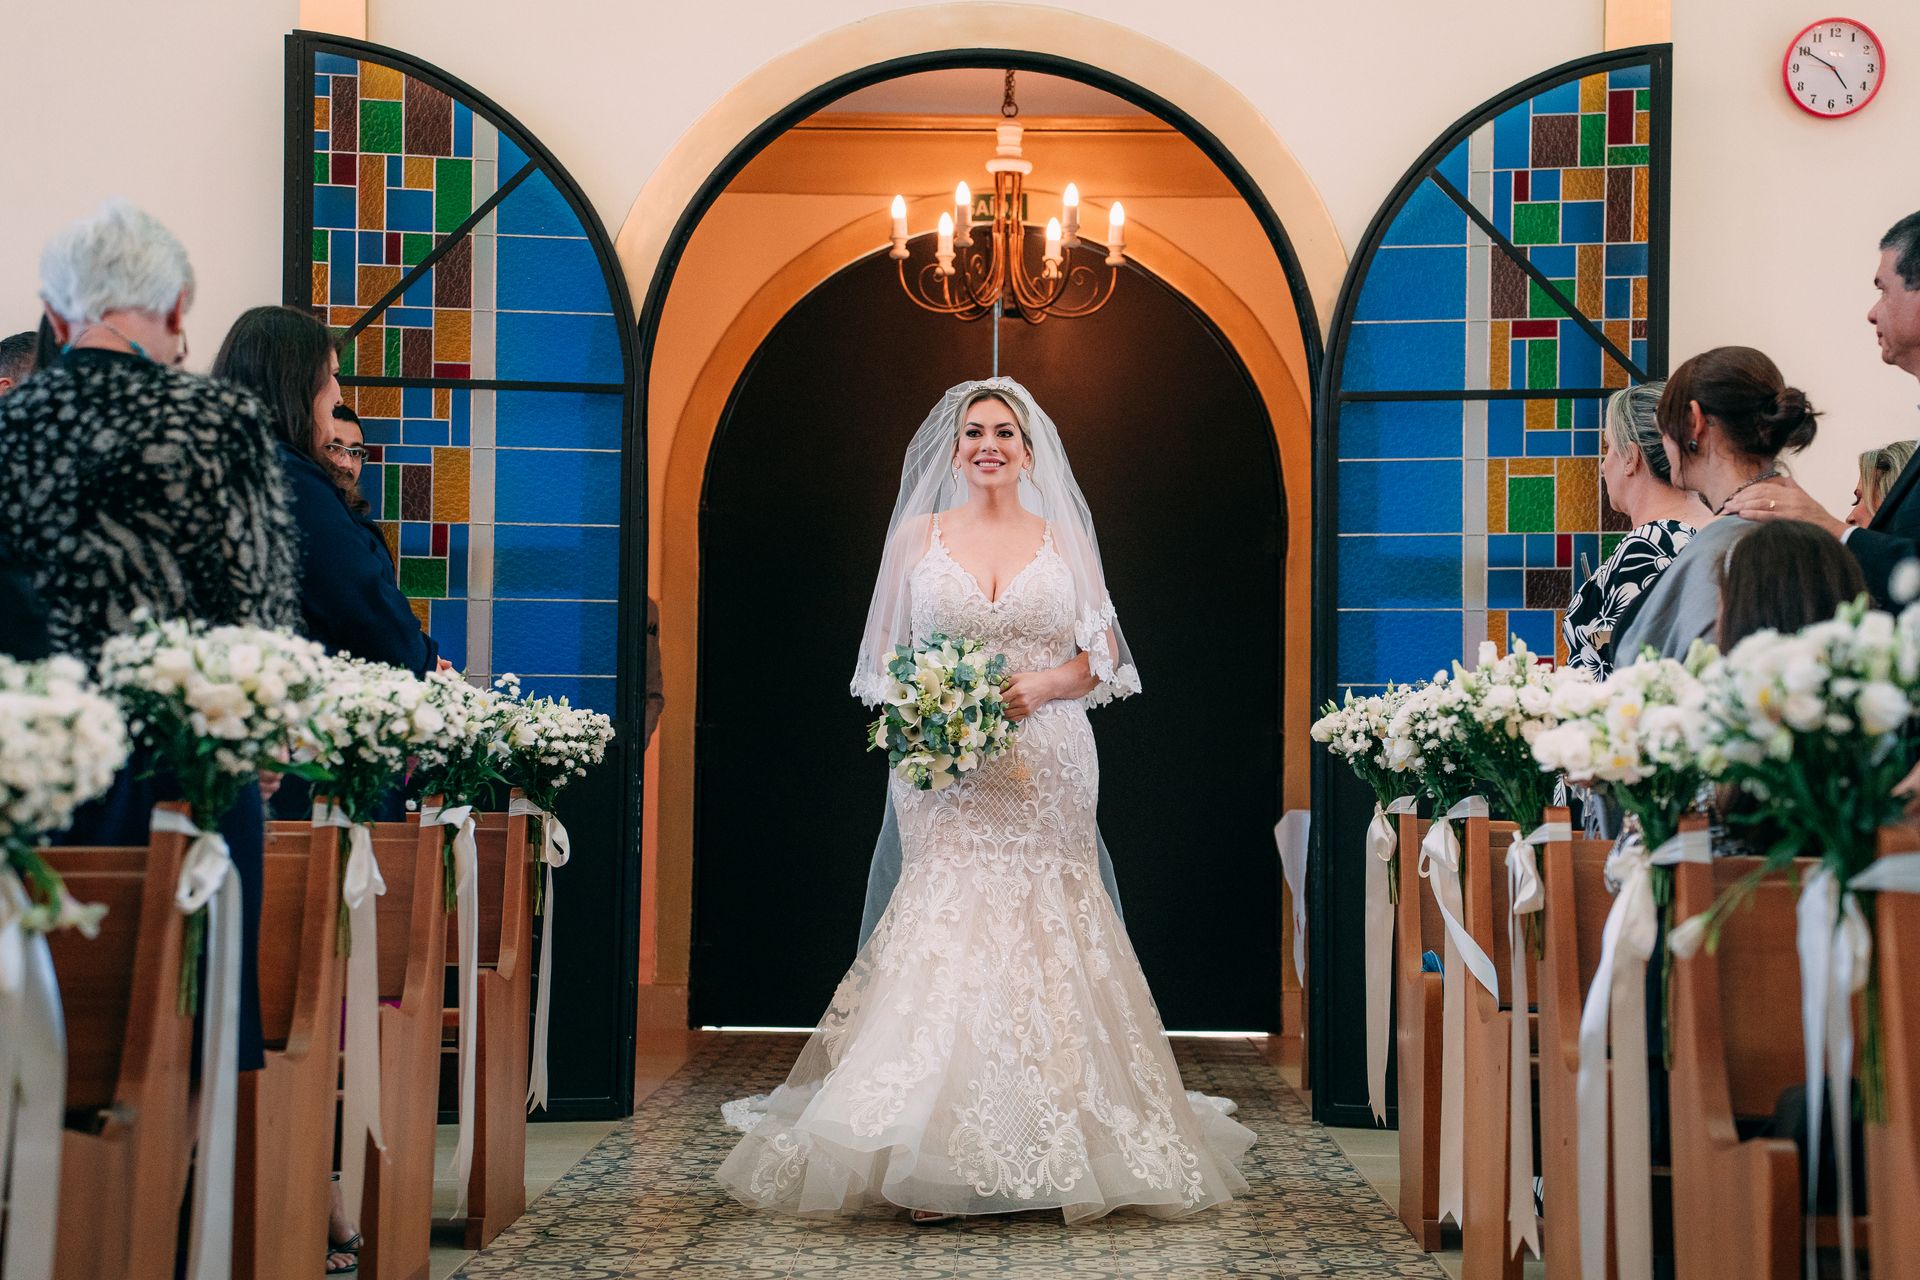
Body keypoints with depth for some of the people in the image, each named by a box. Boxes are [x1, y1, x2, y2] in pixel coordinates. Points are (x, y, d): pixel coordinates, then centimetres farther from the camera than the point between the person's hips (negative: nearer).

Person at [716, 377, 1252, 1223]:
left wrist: (1043, 684, -9)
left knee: (1040, 935, -3)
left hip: (1045, 767, 1)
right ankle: (933, 1161, -9)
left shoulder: (1064, 538, 10)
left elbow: (1105, 655, 9)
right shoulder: (917, 536, 9)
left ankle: (1052, 1147, 4)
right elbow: (884, 661, 10)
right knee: (943, 926, -9)